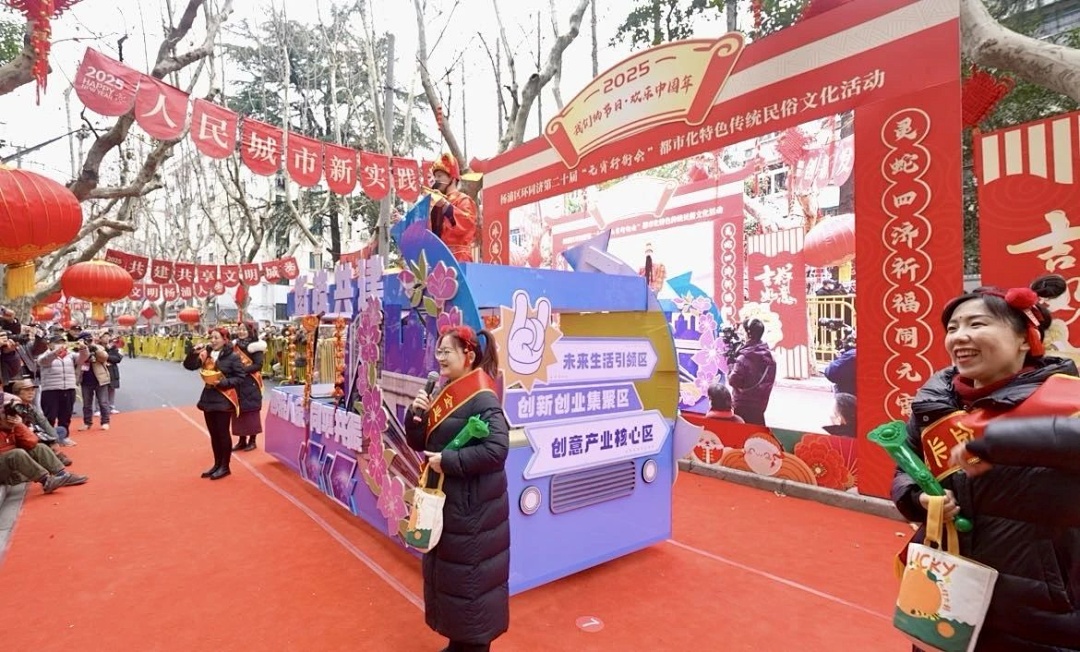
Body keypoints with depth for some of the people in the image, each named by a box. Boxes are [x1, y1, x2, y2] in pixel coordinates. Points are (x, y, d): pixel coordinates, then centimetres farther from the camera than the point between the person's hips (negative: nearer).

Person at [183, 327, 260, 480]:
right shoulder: (206, 354, 5)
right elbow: (189, 366, 1)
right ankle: (217, 464, 27)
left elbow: (241, 377, -12)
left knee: (223, 433, 1)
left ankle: (225, 466, 13)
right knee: (213, 434, 14)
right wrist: (191, 353, -16)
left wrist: (222, 382, -22)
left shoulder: (232, 356, -11)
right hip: (209, 398, 6)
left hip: (224, 400, -6)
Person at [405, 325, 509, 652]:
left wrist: (448, 460, -24)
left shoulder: (482, 398, -19)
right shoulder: (445, 394, 6)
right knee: (444, 570, 20)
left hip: (472, 506, -9)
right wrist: (416, 413, -8)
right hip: (443, 499, 9)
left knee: (470, 575, 5)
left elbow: (497, 449, -30)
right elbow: (419, 442, 11)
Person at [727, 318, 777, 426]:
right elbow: (769, 381, 10)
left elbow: (733, 381, -16)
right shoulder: (769, 356, 2)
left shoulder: (744, 357, -20)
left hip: (743, 405, -7)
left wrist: (731, 366, -3)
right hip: (760, 404, 7)